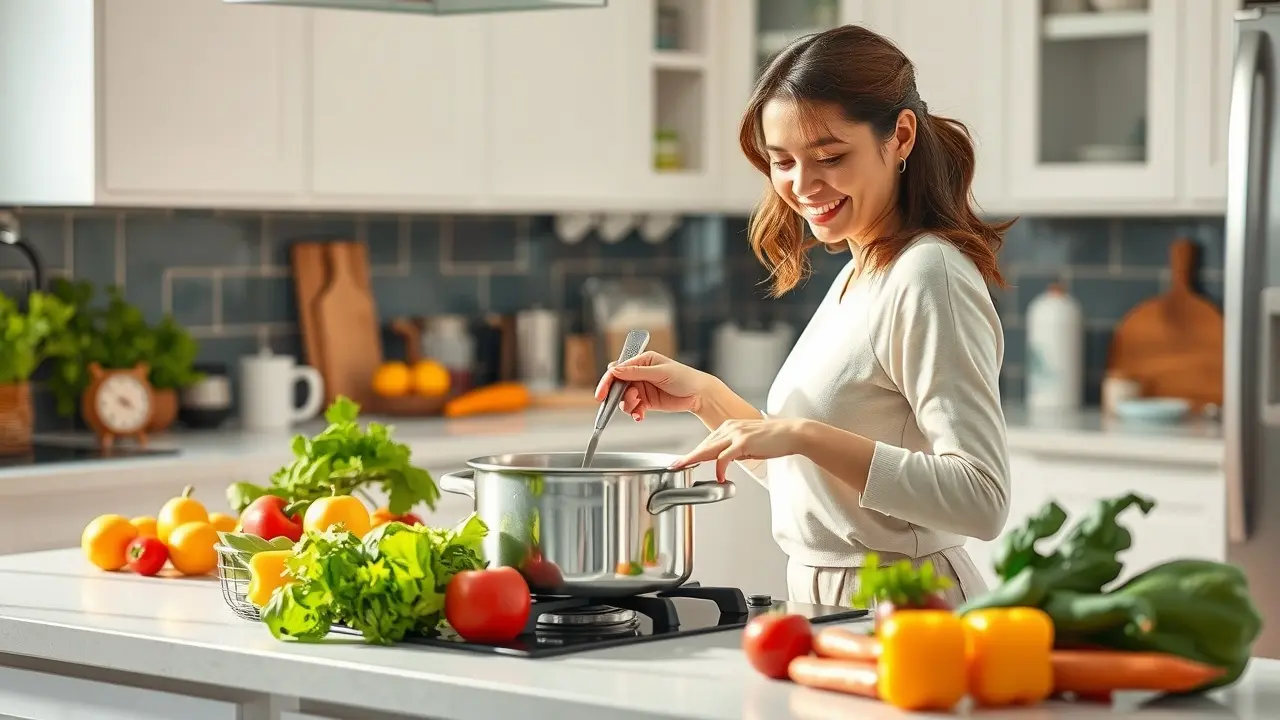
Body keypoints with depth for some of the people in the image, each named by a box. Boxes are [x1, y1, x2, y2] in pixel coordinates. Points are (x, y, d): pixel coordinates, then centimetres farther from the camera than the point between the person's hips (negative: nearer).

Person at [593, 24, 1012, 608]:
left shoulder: (928, 278, -13)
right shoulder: (859, 276, 15)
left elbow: (980, 500, -22)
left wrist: (802, 435, -26)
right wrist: (704, 397, 11)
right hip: (827, 605, 9)